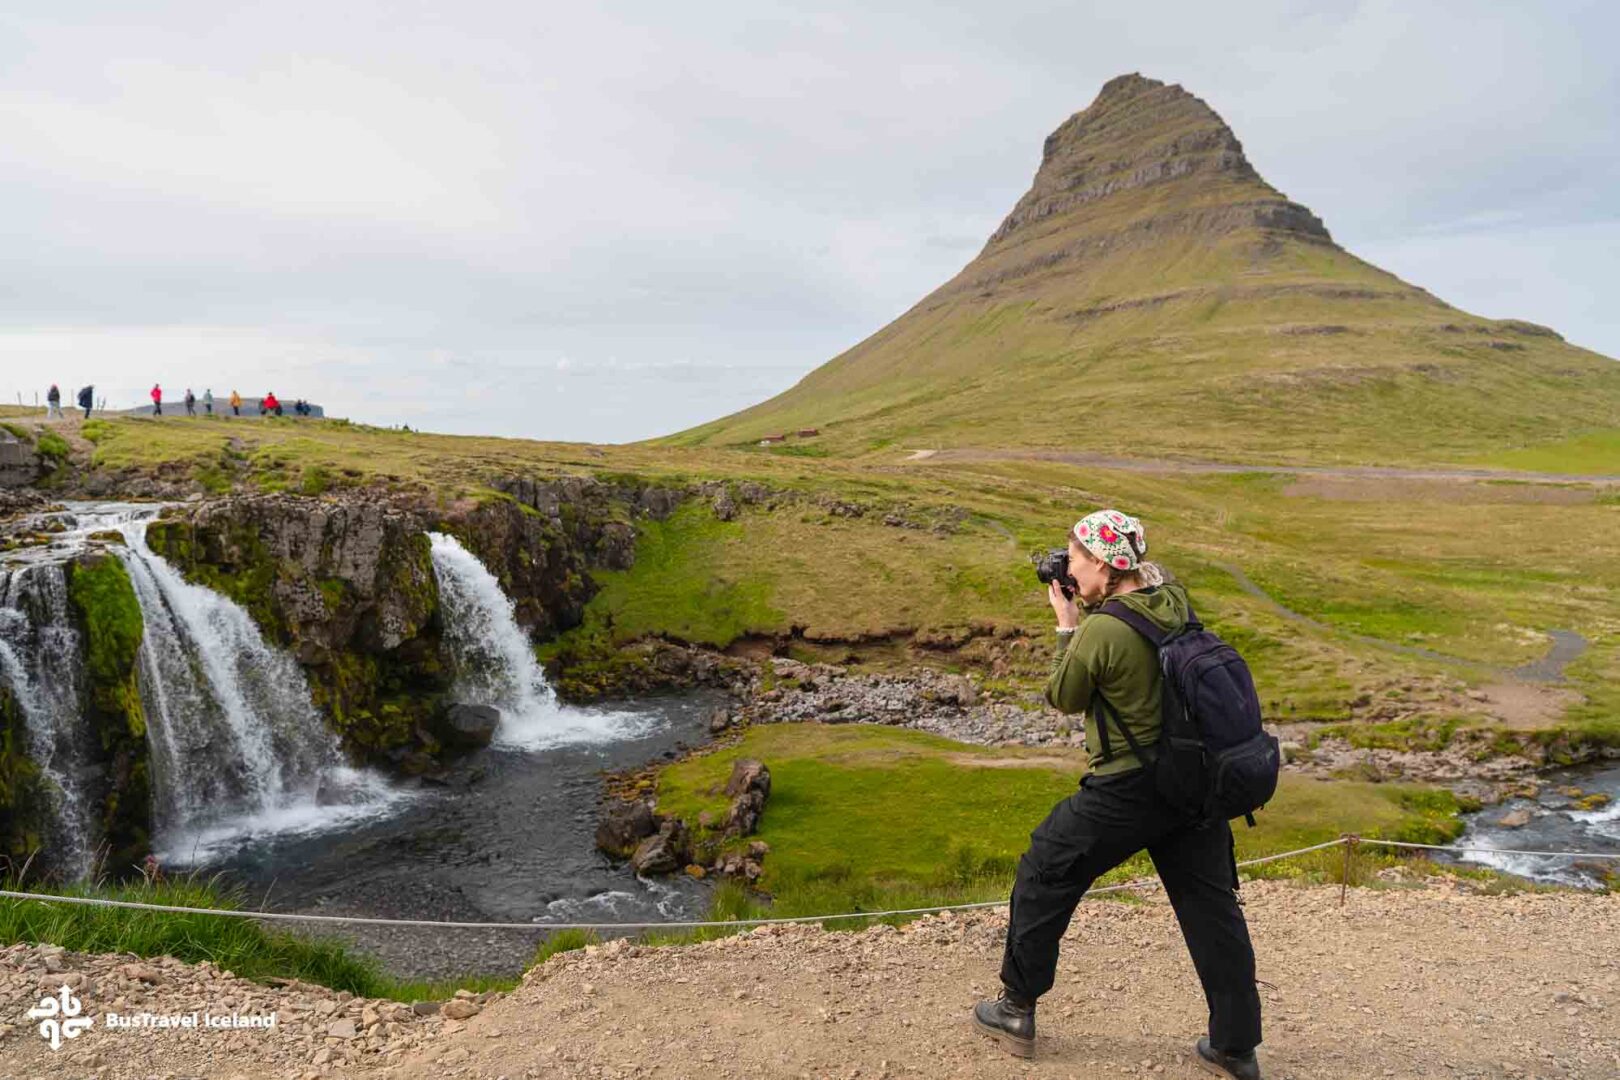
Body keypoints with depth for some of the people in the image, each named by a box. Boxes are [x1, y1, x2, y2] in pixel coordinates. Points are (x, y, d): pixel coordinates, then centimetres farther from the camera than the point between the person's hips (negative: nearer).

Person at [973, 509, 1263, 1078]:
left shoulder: (1102, 630, -23)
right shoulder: (1175, 600, -2)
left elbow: (1064, 698, -7)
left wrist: (1067, 626, 1)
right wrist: (1089, 615, 9)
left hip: (1126, 792, -6)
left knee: (1043, 876, 13)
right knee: (1211, 904, 16)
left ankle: (1016, 1010, 26)